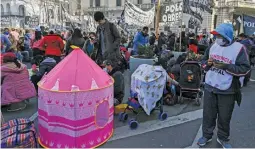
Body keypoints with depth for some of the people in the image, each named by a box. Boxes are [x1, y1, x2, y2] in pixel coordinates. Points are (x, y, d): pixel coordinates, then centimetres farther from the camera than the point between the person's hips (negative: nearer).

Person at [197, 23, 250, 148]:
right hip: (210, 87, 4)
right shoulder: (213, 46, 5)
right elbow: (204, 61, 14)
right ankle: (207, 135, 32)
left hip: (227, 90, -4)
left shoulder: (238, 48, -11)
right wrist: (208, 63, -10)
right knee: (208, 113, 14)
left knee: (224, 117, 12)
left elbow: (245, 68, -15)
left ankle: (223, 138, 33)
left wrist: (225, 66, -24)